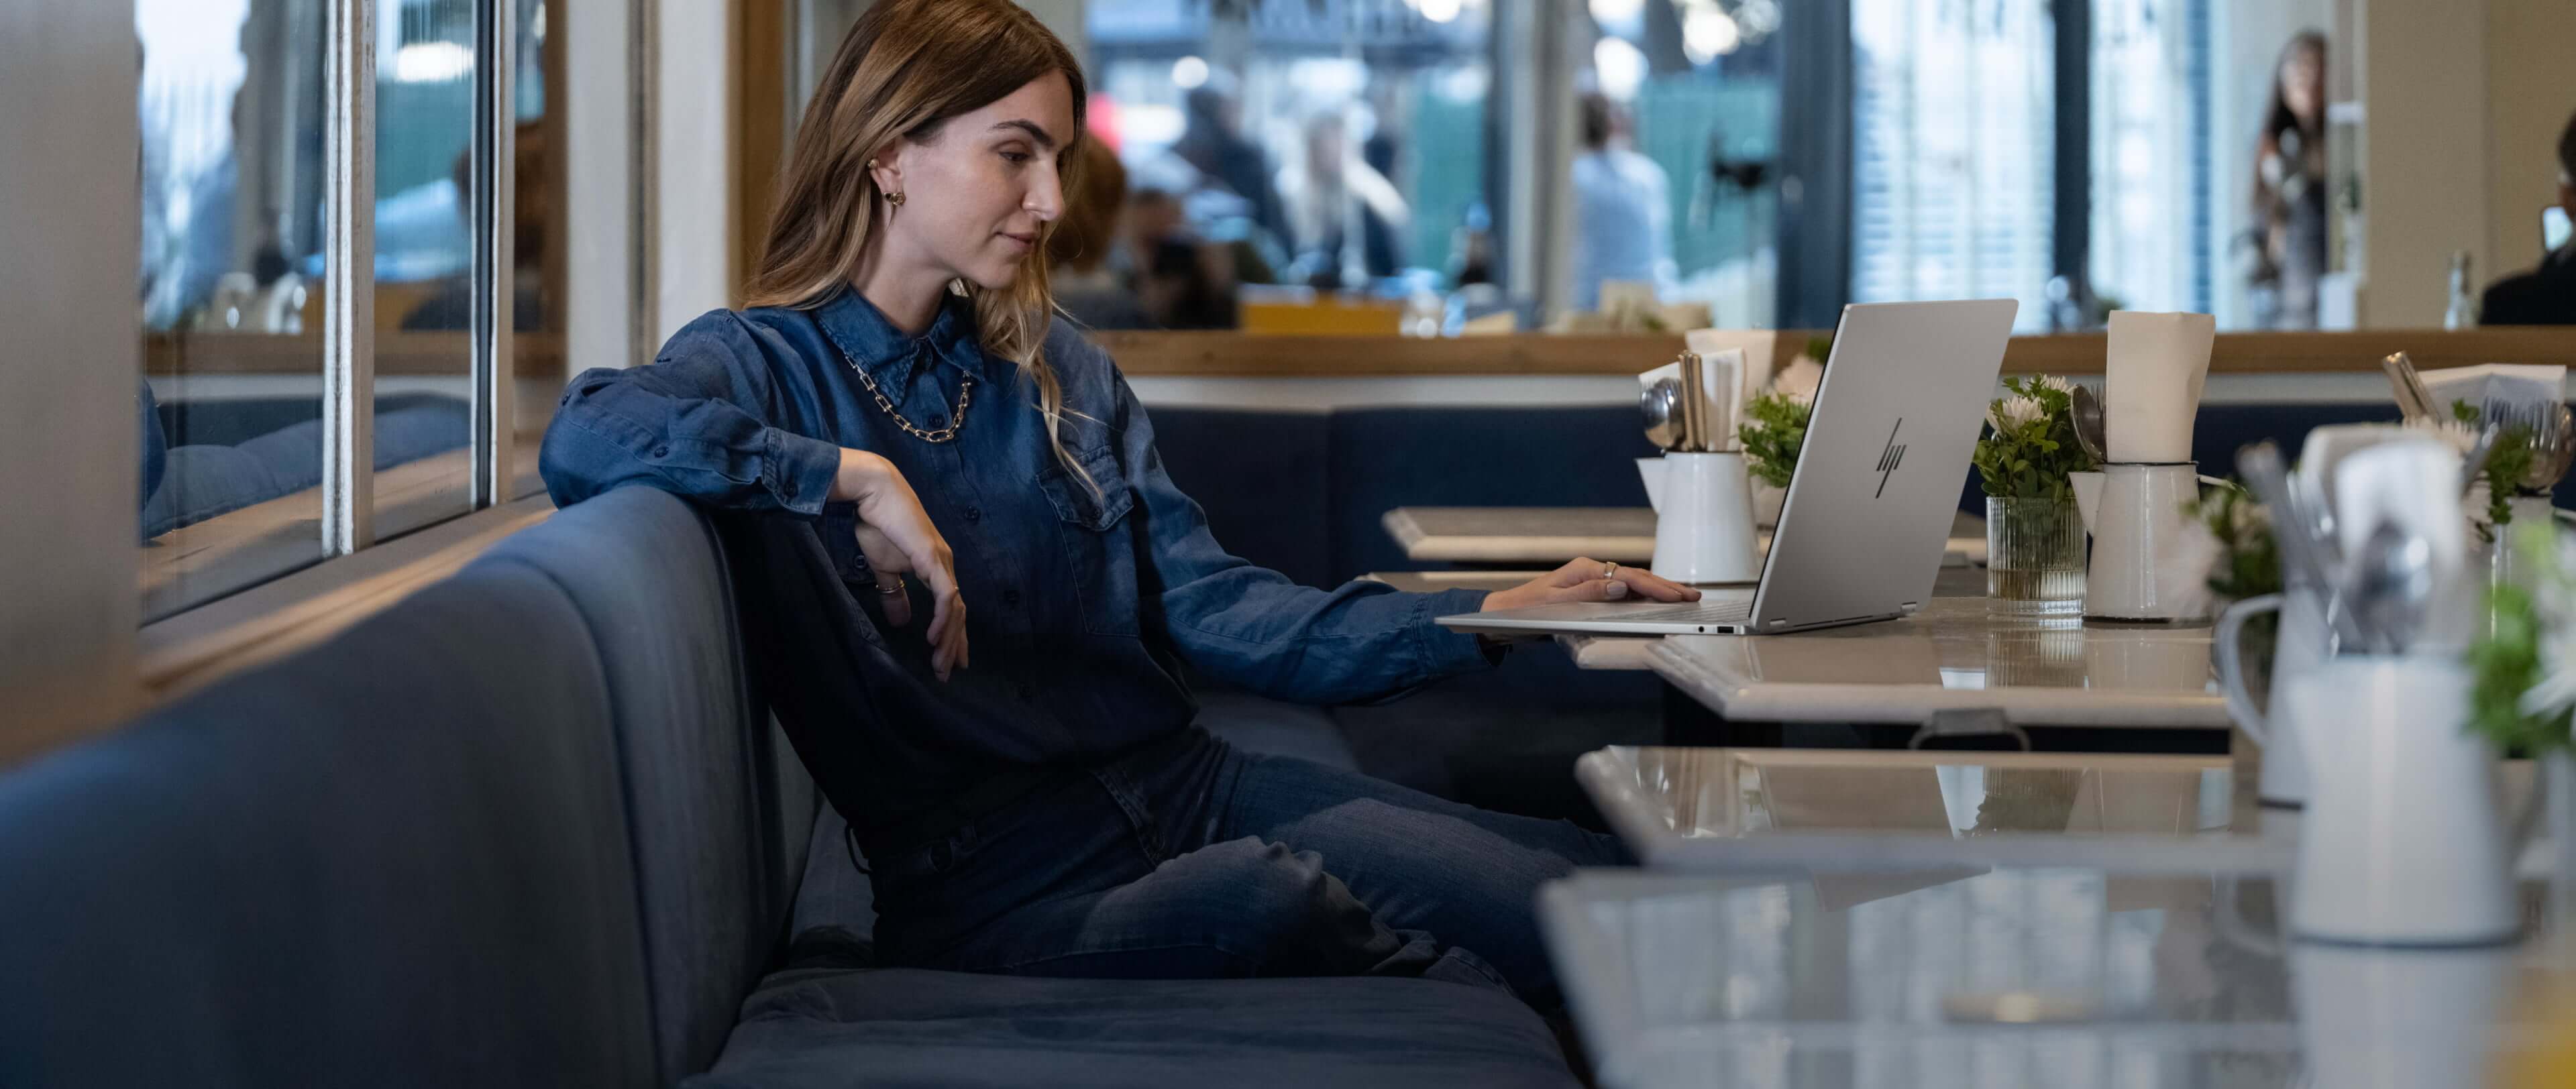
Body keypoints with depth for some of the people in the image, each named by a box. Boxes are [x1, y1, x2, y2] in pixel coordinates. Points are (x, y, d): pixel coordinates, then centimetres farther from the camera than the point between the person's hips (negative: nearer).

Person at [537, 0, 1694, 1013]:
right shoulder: (763, 365, 1)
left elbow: (1209, 606, 12)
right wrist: (855, 478, -21)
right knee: (1269, 900, -38)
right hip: (1001, 878, -6)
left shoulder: (1061, 372, 20)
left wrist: (1487, 616, 2)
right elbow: (588, 437, -21)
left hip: (1183, 787, 6)